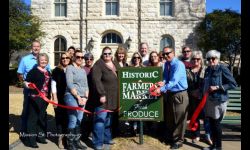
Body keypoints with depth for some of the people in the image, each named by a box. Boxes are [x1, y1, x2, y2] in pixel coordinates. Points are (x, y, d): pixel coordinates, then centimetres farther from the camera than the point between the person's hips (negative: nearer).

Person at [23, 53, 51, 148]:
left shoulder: (48, 72, 14)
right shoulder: (34, 71, -7)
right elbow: (26, 82, -10)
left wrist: (49, 96, 20)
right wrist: (28, 86, -30)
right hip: (34, 97, -7)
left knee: (42, 117, 14)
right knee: (33, 117, -3)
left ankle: (40, 136, 27)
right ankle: (31, 140, 3)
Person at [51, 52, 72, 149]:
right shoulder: (57, 70, 2)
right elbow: (53, 84, -2)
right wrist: (55, 98, -8)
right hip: (59, 98, -2)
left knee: (68, 117, 5)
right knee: (59, 117, 2)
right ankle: (60, 137, 11)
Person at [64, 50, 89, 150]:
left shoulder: (83, 71, 18)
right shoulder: (70, 68, -2)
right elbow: (70, 84, -11)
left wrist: (85, 97, 1)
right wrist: (78, 97, -13)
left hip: (82, 98, 6)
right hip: (72, 96, -6)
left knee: (79, 121, 8)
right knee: (73, 120, -9)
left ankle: (77, 141, 17)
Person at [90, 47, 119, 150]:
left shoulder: (115, 64, 14)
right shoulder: (98, 64, -8)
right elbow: (96, 80, -18)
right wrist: (102, 94, -23)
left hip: (113, 97, 7)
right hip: (103, 96, -7)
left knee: (108, 119, 16)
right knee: (100, 119, -6)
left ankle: (106, 138, 29)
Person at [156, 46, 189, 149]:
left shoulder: (179, 64, -19)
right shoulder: (165, 64, 5)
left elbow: (173, 81, -29)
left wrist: (161, 89, -36)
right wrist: (163, 82, -15)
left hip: (179, 94, -7)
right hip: (169, 94, 7)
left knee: (179, 119, 4)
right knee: (169, 118, 18)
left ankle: (178, 141, 20)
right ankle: (170, 137, 36)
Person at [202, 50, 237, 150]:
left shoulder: (222, 69, -10)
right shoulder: (207, 70, 11)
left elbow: (233, 84, -12)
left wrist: (217, 87, -18)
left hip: (219, 100, -6)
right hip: (208, 100, 6)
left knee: (216, 123, 1)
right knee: (211, 123, 12)